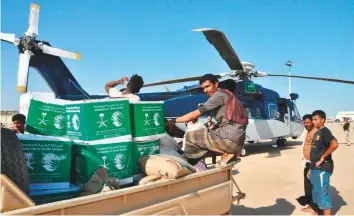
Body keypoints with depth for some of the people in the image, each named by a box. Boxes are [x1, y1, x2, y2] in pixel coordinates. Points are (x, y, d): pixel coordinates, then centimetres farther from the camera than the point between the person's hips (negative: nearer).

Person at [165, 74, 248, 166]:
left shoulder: (219, 95, -5)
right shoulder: (226, 94, 23)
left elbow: (195, 114, -7)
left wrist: (174, 121, 1)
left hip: (230, 138, -9)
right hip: (238, 141, 9)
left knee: (189, 137, -5)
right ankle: (228, 153, 8)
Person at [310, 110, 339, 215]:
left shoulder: (325, 131, -14)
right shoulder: (317, 133, 14)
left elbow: (334, 144, -31)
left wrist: (323, 157, -22)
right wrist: (311, 168, 20)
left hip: (322, 168, -10)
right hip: (315, 168, 10)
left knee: (322, 194, -5)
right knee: (317, 192, 19)